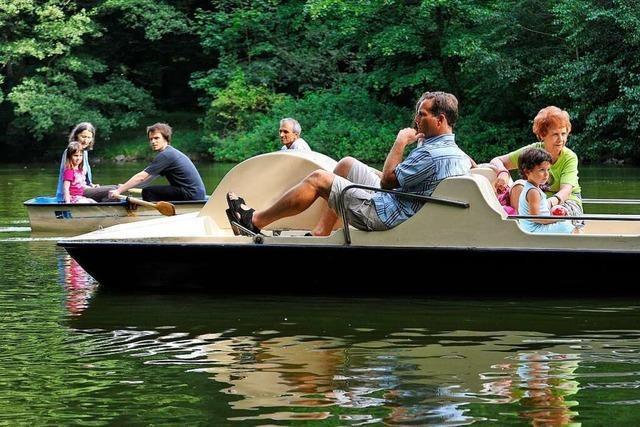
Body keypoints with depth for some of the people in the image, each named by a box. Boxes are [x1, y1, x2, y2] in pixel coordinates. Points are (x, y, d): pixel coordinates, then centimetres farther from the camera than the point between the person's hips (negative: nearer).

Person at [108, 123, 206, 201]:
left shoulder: (165, 155, -12)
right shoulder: (171, 152, 18)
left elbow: (141, 177, -14)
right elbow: (149, 177, 22)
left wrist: (119, 191, -10)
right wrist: (124, 187, 20)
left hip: (191, 194, -10)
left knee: (148, 192, -12)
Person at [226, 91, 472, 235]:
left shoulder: (432, 155, -27)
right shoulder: (455, 152, 1)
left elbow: (387, 179, -20)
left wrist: (400, 142, -9)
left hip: (387, 214, -10)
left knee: (319, 179, -1)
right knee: (346, 164, 21)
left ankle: (255, 221, 13)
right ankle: (320, 234, 18)